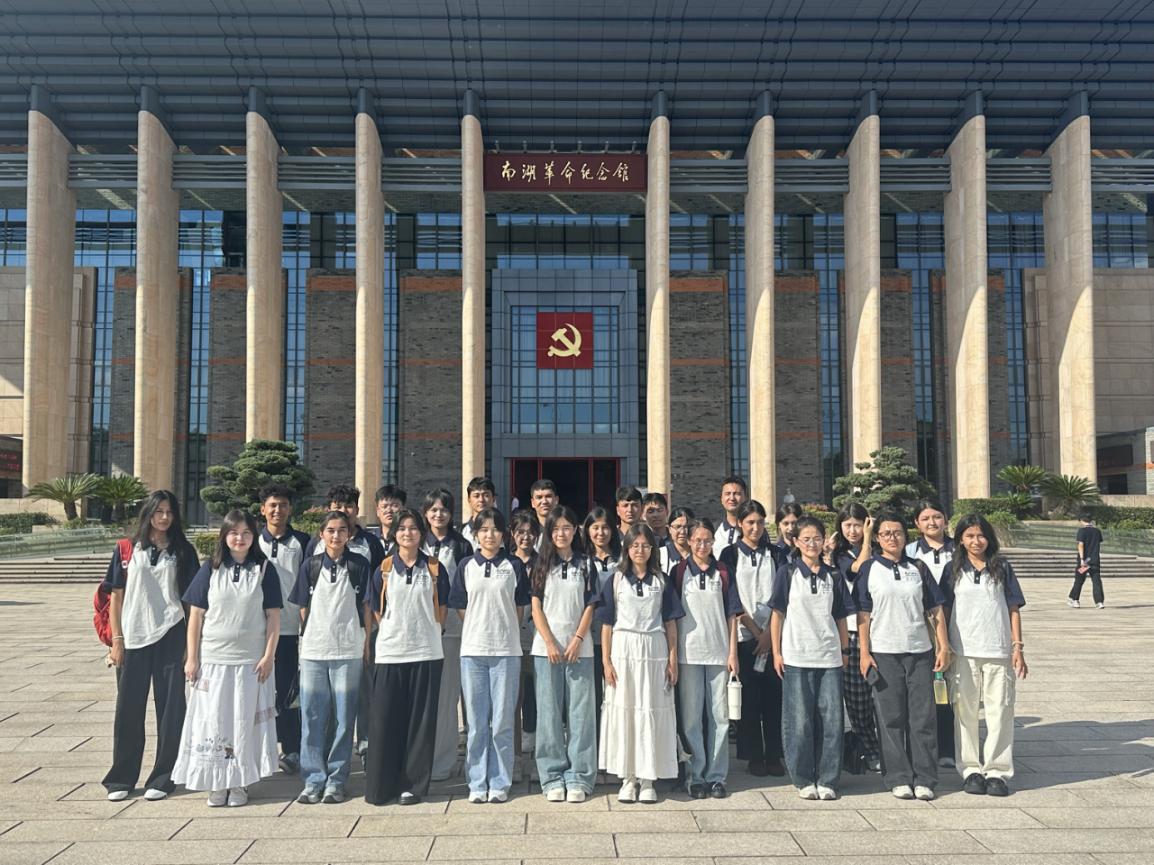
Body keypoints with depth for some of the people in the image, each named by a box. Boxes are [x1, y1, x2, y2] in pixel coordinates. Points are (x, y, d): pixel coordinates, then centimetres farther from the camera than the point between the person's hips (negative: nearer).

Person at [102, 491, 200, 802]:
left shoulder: (183, 552, 5)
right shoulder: (127, 550, 5)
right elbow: (116, 596, 6)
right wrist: (116, 640, 0)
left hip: (169, 637, 0)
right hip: (133, 639, 0)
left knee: (170, 707, 3)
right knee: (128, 709, 6)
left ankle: (162, 778, 14)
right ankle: (121, 778, 19)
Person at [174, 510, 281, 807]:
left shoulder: (264, 569, 1)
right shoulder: (211, 569, 2)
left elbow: (273, 616, 1)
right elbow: (196, 616, 3)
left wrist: (269, 655, -6)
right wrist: (192, 658, -1)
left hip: (251, 660, -1)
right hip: (212, 659, 1)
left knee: (245, 721, 5)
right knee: (213, 720, 5)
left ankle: (240, 783, 16)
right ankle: (217, 782, 17)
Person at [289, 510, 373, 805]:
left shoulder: (360, 565, 2)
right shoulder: (310, 565, 6)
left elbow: (367, 607, 5)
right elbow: (304, 608, 11)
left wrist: (367, 644, 2)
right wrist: (306, 639, 6)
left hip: (348, 651, -1)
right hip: (313, 650, 1)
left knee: (343, 717, 3)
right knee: (312, 717, 4)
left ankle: (336, 781, 12)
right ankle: (314, 780, 13)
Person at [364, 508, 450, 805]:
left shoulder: (435, 568, 4)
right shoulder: (384, 569, 5)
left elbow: (441, 609, 12)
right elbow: (376, 610, 10)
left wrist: (427, 633, 8)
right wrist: (394, 632, 6)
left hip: (426, 652, 0)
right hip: (390, 652, 0)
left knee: (421, 721, 3)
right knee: (385, 720, 1)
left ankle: (413, 785, 13)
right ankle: (379, 786, 11)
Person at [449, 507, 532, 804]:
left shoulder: (514, 566, 3)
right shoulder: (466, 566, 6)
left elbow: (519, 606, 8)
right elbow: (460, 607, 9)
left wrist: (503, 629, 3)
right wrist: (481, 627, 4)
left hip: (505, 650, -1)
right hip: (472, 649, 1)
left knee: (502, 721, 3)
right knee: (476, 722, 7)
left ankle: (499, 783, 13)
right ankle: (477, 784, 16)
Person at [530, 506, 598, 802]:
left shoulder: (585, 564, 8)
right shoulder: (541, 564, 7)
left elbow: (590, 606, 5)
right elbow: (536, 607, 2)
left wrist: (577, 640, -7)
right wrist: (550, 643, -8)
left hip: (579, 647, 0)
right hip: (546, 648, 0)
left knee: (580, 713, -1)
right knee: (549, 713, 2)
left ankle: (578, 778, 7)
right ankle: (552, 778, 9)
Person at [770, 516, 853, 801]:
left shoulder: (833, 575, 10)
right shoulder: (787, 572, 1)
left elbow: (841, 617, 15)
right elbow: (778, 614, 1)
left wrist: (845, 650, 9)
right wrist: (776, 652, -3)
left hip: (830, 657, 3)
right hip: (796, 657, -3)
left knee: (831, 719, 2)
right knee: (800, 720, 1)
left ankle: (827, 780, 14)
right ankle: (803, 780, 13)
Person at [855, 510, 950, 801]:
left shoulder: (918, 568, 9)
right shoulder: (869, 569, 3)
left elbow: (936, 611, 9)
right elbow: (863, 615, 0)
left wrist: (944, 647, 2)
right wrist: (864, 653, -6)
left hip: (920, 651, 2)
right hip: (884, 653, -2)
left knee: (922, 716, 3)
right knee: (891, 718, 2)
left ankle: (924, 779, 11)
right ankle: (898, 778, 12)